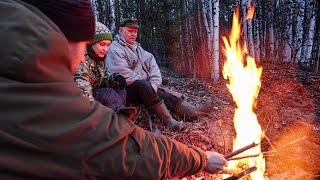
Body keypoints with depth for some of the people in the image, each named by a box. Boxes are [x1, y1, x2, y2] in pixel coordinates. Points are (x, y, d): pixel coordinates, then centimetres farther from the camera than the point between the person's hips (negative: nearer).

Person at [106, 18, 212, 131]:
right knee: (144, 85, -36)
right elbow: (122, 73, -18)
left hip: (145, 87, 8)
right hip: (125, 89, -7)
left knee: (164, 94, -15)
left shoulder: (137, 47, 20)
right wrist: (142, 81, -15)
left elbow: (151, 62, 11)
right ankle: (169, 121, -39)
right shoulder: (115, 48, -5)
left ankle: (193, 112, -30)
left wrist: (154, 82, -6)